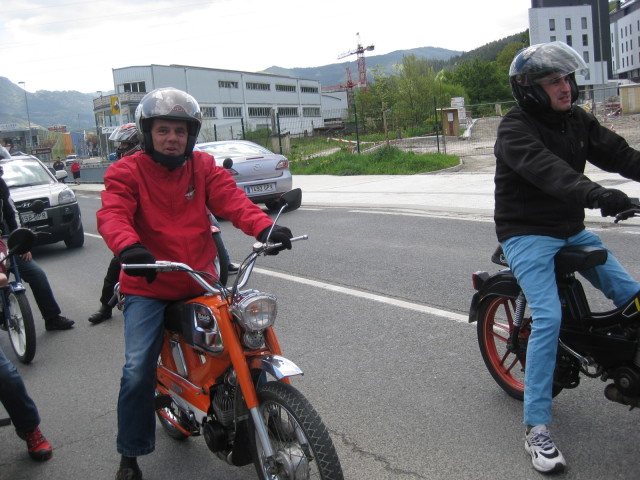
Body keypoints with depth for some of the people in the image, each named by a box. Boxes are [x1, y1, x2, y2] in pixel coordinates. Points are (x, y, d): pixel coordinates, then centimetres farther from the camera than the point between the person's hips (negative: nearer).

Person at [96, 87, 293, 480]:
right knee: (138, 370, -11)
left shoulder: (204, 167, 6)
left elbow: (232, 200, -11)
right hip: (148, 288, -3)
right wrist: (129, 247, -43)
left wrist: (264, 227, -31)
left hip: (201, 283, 3)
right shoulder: (127, 172, -3)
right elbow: (113, 214, -20)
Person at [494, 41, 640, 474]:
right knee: (549, 318, -20)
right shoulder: (515, 129, -15)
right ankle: (537, 428, -13)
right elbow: (546, 170, -33)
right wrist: (597, 196, -48)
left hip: (572, 230, 8)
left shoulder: (577, 121, 8)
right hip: (527, 235, -7)